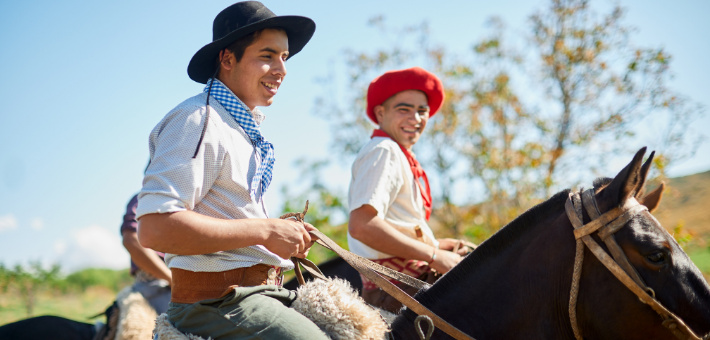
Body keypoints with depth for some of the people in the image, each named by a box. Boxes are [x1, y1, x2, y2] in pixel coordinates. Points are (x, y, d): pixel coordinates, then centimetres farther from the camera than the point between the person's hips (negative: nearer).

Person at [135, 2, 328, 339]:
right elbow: (154, 228, -23)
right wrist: (265, 230, -21)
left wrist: (289, 235, 10)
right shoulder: (197, 119, -11)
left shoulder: (244, 129, 19)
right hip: (214, 300, -10)